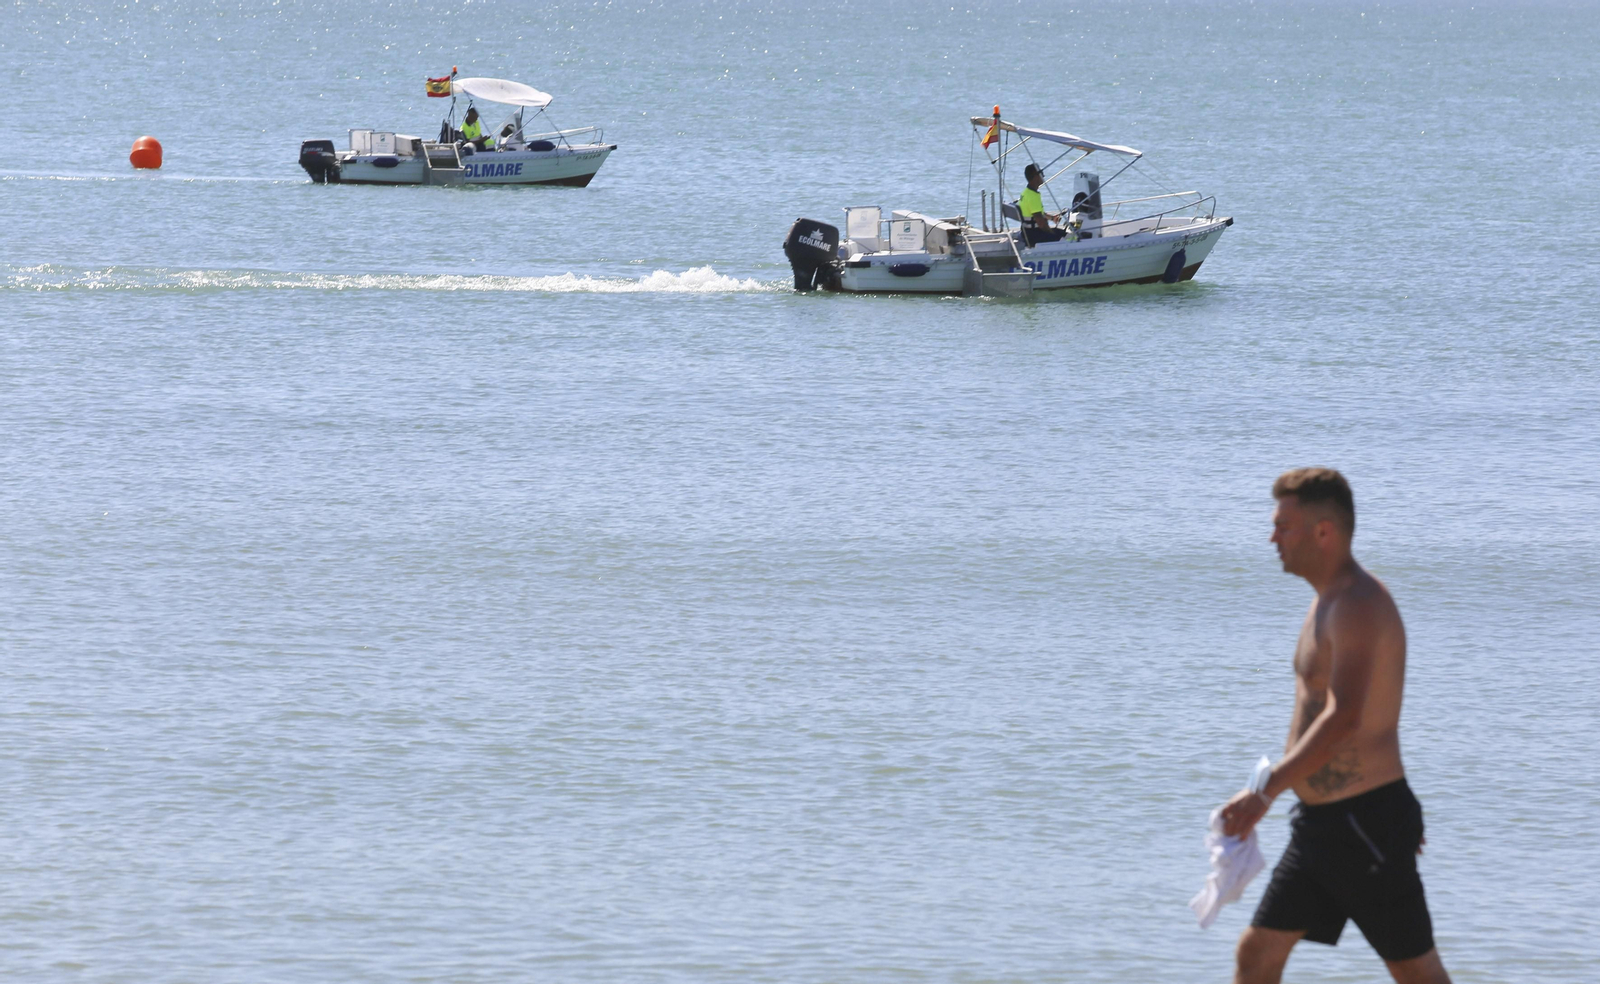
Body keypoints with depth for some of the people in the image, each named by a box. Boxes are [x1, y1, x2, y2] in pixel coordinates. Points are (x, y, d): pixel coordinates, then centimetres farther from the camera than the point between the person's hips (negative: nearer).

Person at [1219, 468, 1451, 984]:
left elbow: (1343, 717, -32)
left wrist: (1268, 790, -35)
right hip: (1319, 824, 10)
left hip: (1366, 825, -10)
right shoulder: (1333, 600, 13)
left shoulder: (1357, 607, -19)